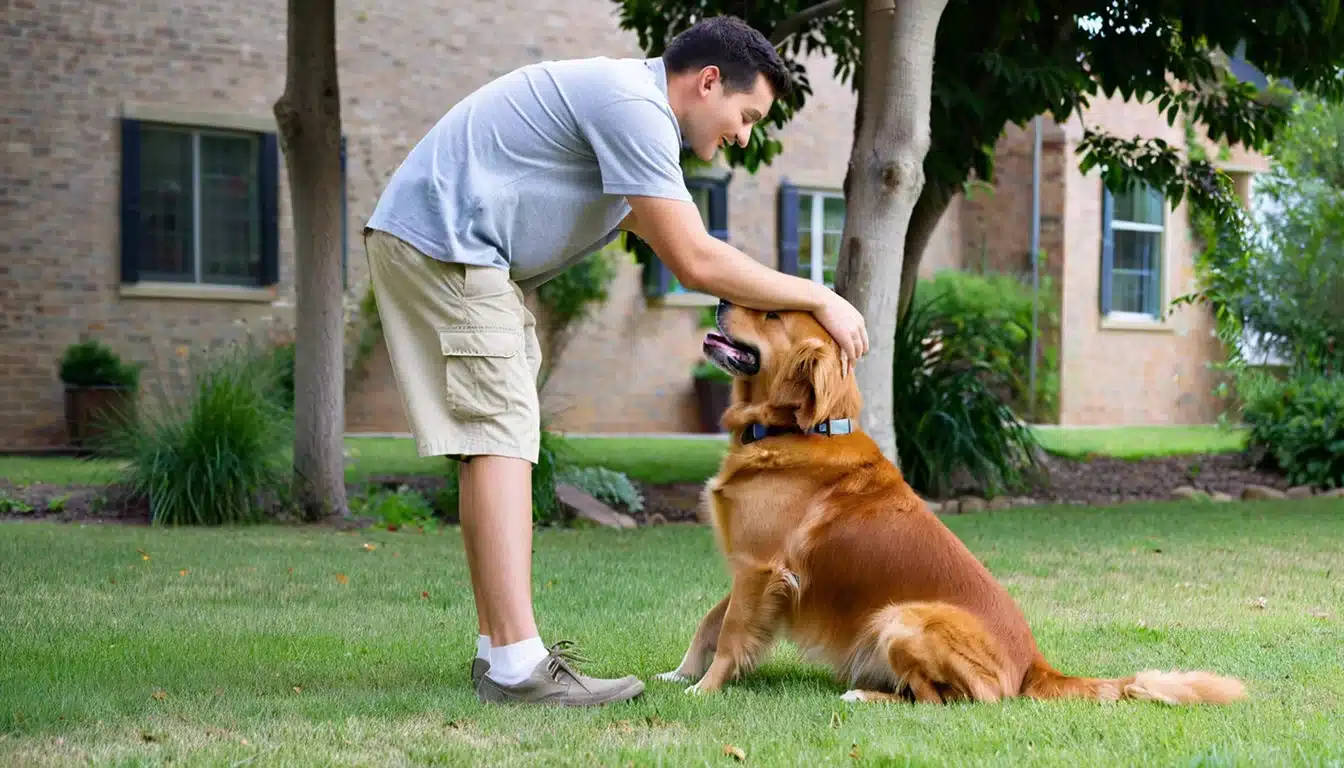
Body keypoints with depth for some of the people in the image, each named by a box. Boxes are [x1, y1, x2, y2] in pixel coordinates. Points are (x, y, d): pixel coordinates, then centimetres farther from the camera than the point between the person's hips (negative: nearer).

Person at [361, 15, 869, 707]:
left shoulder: (635, 105, 16)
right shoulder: (632, 106, -17)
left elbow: (686, 250, 25)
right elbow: (694, 262, -19)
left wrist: (782, 308, 17)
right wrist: (819, 299, -10)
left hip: (471, 259, 11)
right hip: (441, 242, -11)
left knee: (498, 440, 10)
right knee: (498, 436, -16)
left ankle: (498, 650, 12)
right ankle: (517, 666, -21)